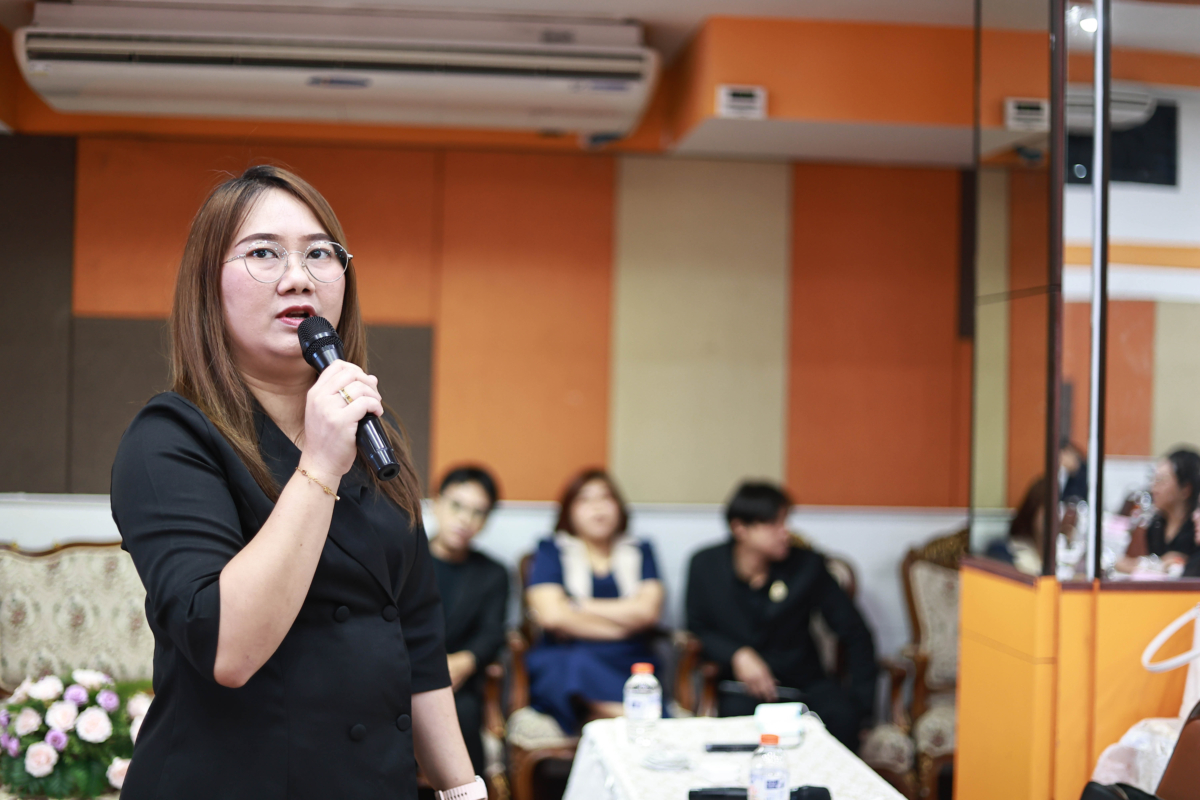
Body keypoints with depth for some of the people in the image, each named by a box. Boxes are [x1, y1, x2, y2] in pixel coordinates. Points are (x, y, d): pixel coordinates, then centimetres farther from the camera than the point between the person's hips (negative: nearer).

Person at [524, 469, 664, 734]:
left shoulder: (640, 551, 19)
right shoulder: (551, 551, 13)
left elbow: (648, 611, 1)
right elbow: (551, 615, -5)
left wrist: (577, 607, -1)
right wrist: (623, 625, 1)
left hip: (630, 665, 1)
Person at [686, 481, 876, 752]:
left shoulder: (807, 565, -3)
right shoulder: (706, 565, -1)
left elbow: (855, 634, 2)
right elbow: (697, 629, 7)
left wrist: (861, 702, -6)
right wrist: (737, 655, -13)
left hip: (802, 679, 1)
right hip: (740, 687, -1)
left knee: (842, 716, -31)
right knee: (737, 713, -36)